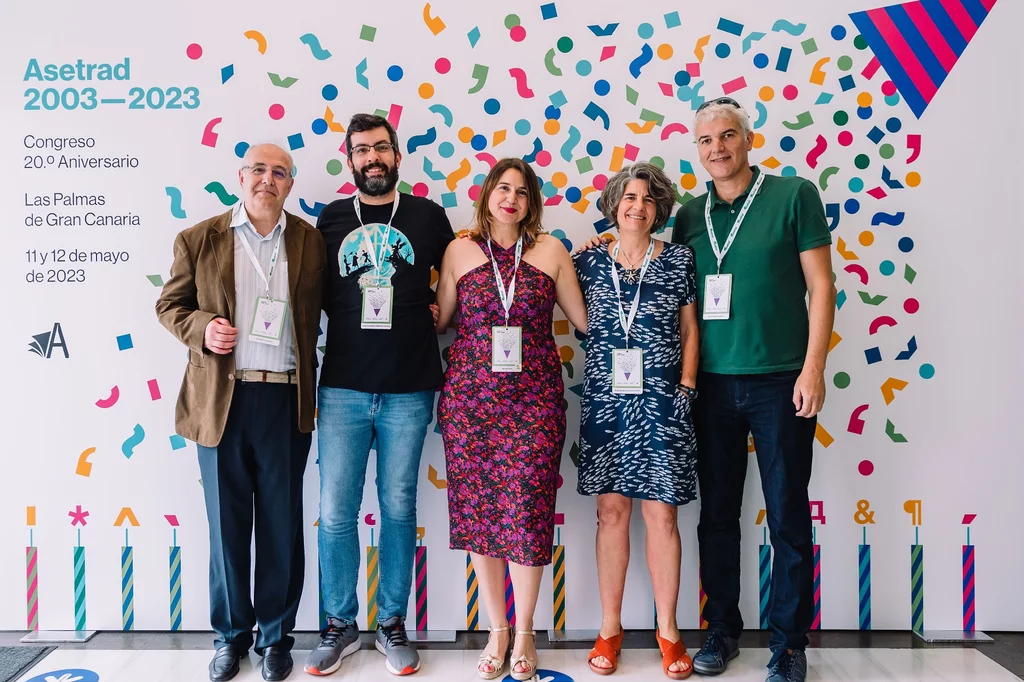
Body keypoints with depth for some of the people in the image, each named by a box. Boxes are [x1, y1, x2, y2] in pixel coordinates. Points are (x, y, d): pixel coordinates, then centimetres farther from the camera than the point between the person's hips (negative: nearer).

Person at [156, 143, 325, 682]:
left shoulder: (310, 241, 4)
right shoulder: (199, 239, 4)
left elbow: (315, 314, 7)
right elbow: (170, 304, 10)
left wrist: (309, 382, -3)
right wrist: (201, 329, -10)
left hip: (285, 399, 0)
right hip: (220, 399, 0)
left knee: (281, 523, 9)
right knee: (226, 522, 11)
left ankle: (276, 635, 26)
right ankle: (231, 633, 29)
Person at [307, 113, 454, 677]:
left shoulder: (428, 216, 6)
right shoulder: (331, 219, 8)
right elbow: (320, 293, 15)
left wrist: (435, 311, 0)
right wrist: (356, 310, 1)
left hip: (408, 390, -1)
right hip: (342, 387, 1)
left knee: (399, 508, 8)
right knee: (336, 511, 2)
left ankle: (392, 623, 23)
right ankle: (341, 625, 20)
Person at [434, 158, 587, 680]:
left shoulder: (551, 251, 6)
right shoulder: (459, 251, 7)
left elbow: (586, 318, 7)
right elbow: (438, 320, 13)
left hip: (533, 397, -1)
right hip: (469, 395, 1)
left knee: (527, 509, -3)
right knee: (477, 509, 5)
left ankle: (524, 633, 18)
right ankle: (496, 630, 23)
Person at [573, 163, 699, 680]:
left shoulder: (678, 260, 4)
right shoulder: (589, 261, 6)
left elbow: (690, 330, 6)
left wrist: (685, 387, 0)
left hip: (661, 403, -1)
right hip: (604, 401, 1)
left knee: (661, 514, 0)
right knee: (611, 510, 5)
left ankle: (668, 631, 16)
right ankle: (610, 627, 18)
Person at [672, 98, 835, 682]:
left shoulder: (794, 196, -1)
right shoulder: (690, 216, 9)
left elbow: (821, 286, -4)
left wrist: (813, 368, -9)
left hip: (780, 382, -3)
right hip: (712, 385, 3)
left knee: (788, 516, 5)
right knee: (717, 514, 10)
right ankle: (723, 629, 25)